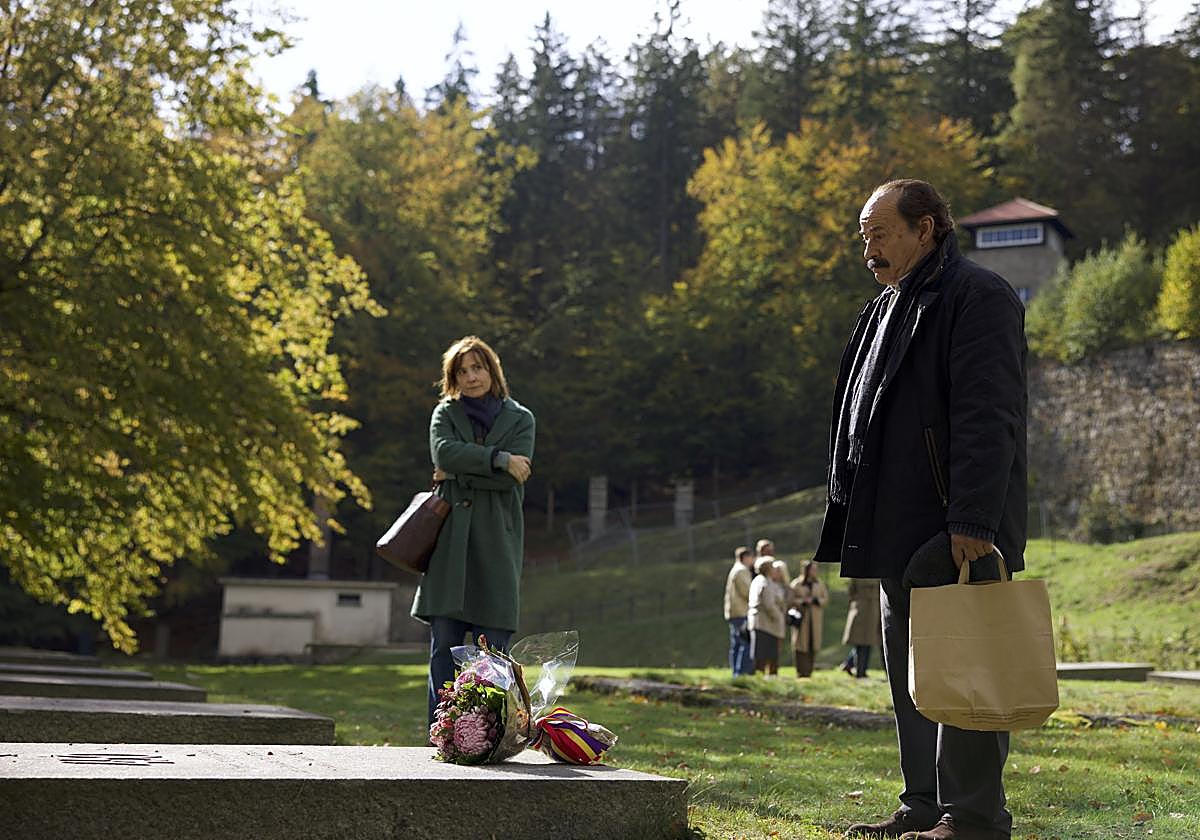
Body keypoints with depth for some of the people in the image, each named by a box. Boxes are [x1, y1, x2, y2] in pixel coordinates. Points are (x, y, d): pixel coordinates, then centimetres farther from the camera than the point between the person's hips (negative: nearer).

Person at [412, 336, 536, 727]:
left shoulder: (520, 418, 10)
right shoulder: (445, 413, 13)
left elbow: (513, 477, -5)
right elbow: (444, 451, -9)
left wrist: (458, 473, -4)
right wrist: (498, 459, -11)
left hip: (497, 543, -1)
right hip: (449, 541, 1)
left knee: (492, 651, -3)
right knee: (443, 647, -1)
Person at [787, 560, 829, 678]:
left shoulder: (819, 584, 12)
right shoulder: (795, 585, 0)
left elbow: (826, 599, 9)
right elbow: (790, 601, -6)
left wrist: (815, 600, -9)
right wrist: (803, 601, -17)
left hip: (815, 620, 3)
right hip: (801, 619, -3)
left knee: (813, 646, -2)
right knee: (801, 646, -6)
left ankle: (809, 671, 6)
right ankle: (801, 672, 0)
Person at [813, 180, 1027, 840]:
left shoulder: (977, 296, -8)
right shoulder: (888, 310, 21)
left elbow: (987, 419, -18)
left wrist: (972, 521, -24)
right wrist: (855, 521, 19)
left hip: (960, 535, -10)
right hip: (901, 536, 10)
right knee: (909, 674, 12)